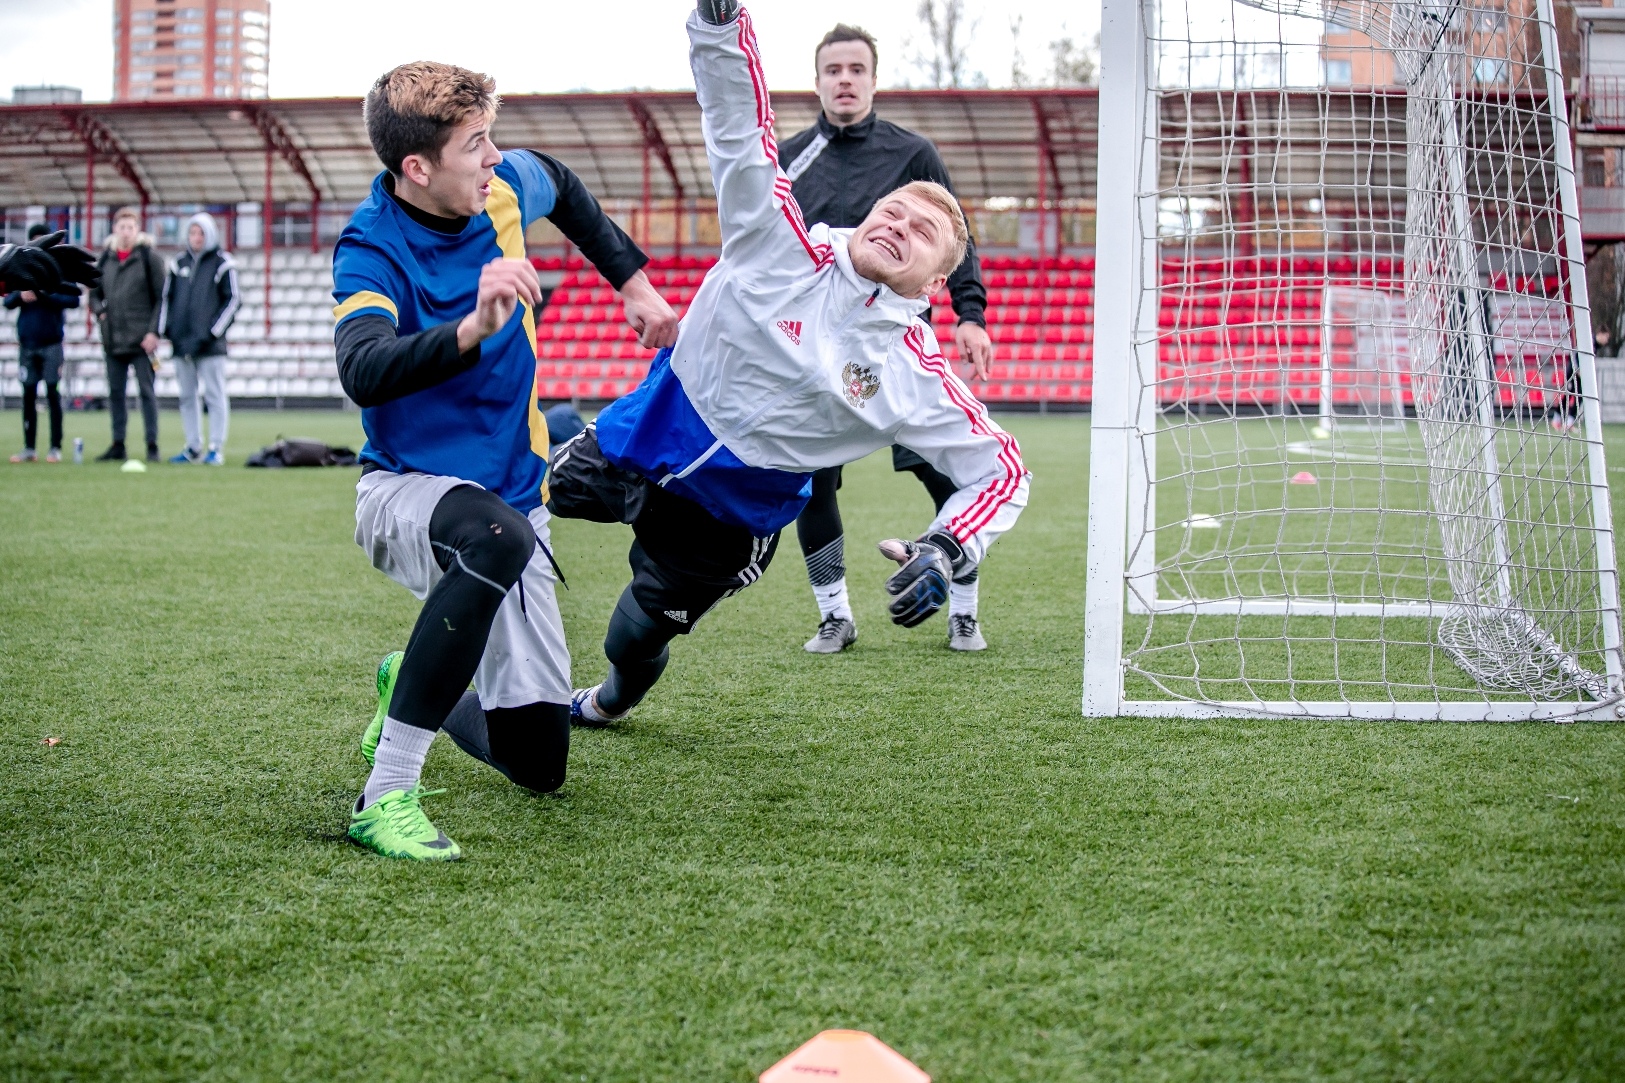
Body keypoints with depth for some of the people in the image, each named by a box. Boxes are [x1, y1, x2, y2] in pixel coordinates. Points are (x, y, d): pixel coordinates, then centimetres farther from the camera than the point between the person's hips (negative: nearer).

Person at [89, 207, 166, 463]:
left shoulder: (149, 258, -3)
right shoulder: (105, 259, 11)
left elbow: (161, 298, -5)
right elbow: (94, 293, 22)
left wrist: (154, 331, -12)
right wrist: (99, 312, 2)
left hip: (141, 340, -5)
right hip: (112, 339, 5)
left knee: (147, 392, -2)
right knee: (115, 393, 9)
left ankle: (152, 446, 1)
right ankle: (117, 445, 15)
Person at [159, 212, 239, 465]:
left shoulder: (222, 263, -1)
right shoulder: (179, 263, 14)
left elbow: (233, 300, -3)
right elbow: (167, 297, 20)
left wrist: (212, 332, -10)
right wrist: (165, 328, 6)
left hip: (210, 345, -5)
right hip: (181, 343, 6)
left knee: (214, 396, -4)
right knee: (187, 397, 8)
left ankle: (216, 448, -2)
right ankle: (194, 448, 14)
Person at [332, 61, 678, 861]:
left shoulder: (506, 188, -4)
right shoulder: (373, 249, -20)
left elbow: (563, 188, 23)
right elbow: (363, 373, -39)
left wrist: (634, 282, 19)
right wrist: (473, 328, -53)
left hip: (514, 491, 6)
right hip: (408, 489, -6)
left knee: (537, 762, 3)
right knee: (496, 536, -44)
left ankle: (413, 691, 37)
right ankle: (385, 796, -38)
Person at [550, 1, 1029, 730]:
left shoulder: (918, 376, -15)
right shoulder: (784, 246, -15)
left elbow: (999, 469, -10)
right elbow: (742, 125, -20)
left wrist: (944, 557, -27)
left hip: (734, 515, 0)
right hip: (646, 433, 0)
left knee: (642, 633, 16)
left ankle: (611, 701, 51)